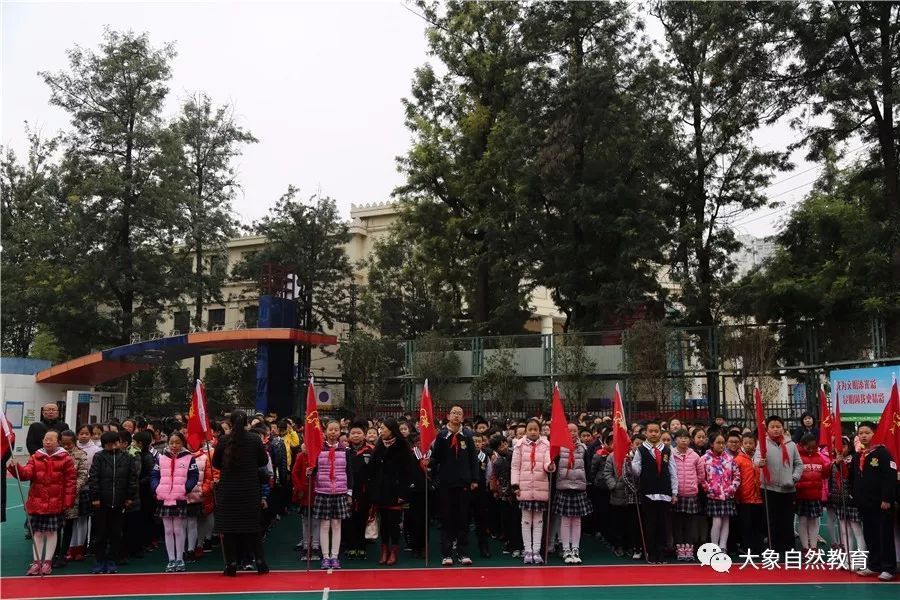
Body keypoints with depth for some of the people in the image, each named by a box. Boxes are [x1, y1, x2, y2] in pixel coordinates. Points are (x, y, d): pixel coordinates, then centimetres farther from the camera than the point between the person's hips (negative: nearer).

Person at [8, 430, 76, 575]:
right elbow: (26, 473, -9)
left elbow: (71, 480, -5)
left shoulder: (65, 459, -4)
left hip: (56, 503, -2)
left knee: (51, 532, 6)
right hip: (37, 501, 3)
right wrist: (16, 468, -29)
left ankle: (48, 562, 16)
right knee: (38, 532, 8)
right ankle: (37, 562, 17)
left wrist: (68, 501, -8)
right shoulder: (35, 457, 5)